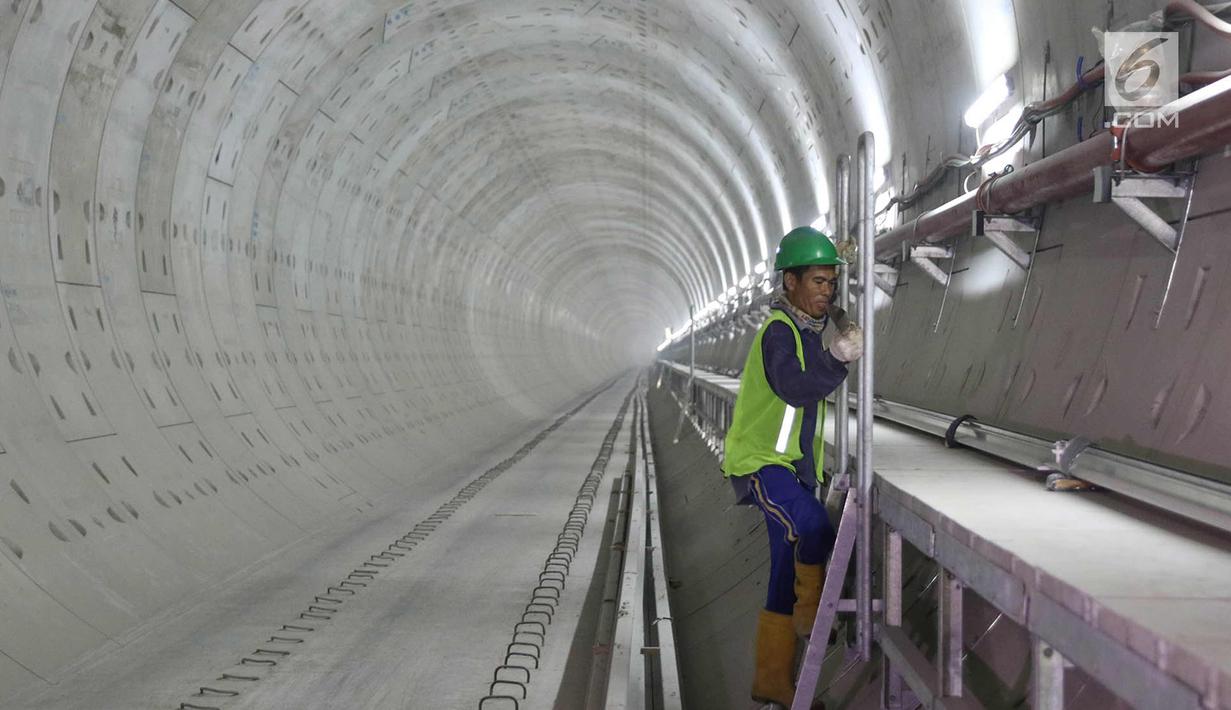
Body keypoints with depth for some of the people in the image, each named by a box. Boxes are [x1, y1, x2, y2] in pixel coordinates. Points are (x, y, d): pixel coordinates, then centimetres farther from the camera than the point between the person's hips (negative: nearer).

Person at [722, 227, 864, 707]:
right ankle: (812, 613, -6)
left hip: (795, 465, 9)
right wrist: (836, 357, -44)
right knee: (815, 529, -31)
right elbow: (794, 388, -35)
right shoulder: (778, 330, -16)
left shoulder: (811, 329, 13)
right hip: (760, 461, -9)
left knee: (788, 573, 9)